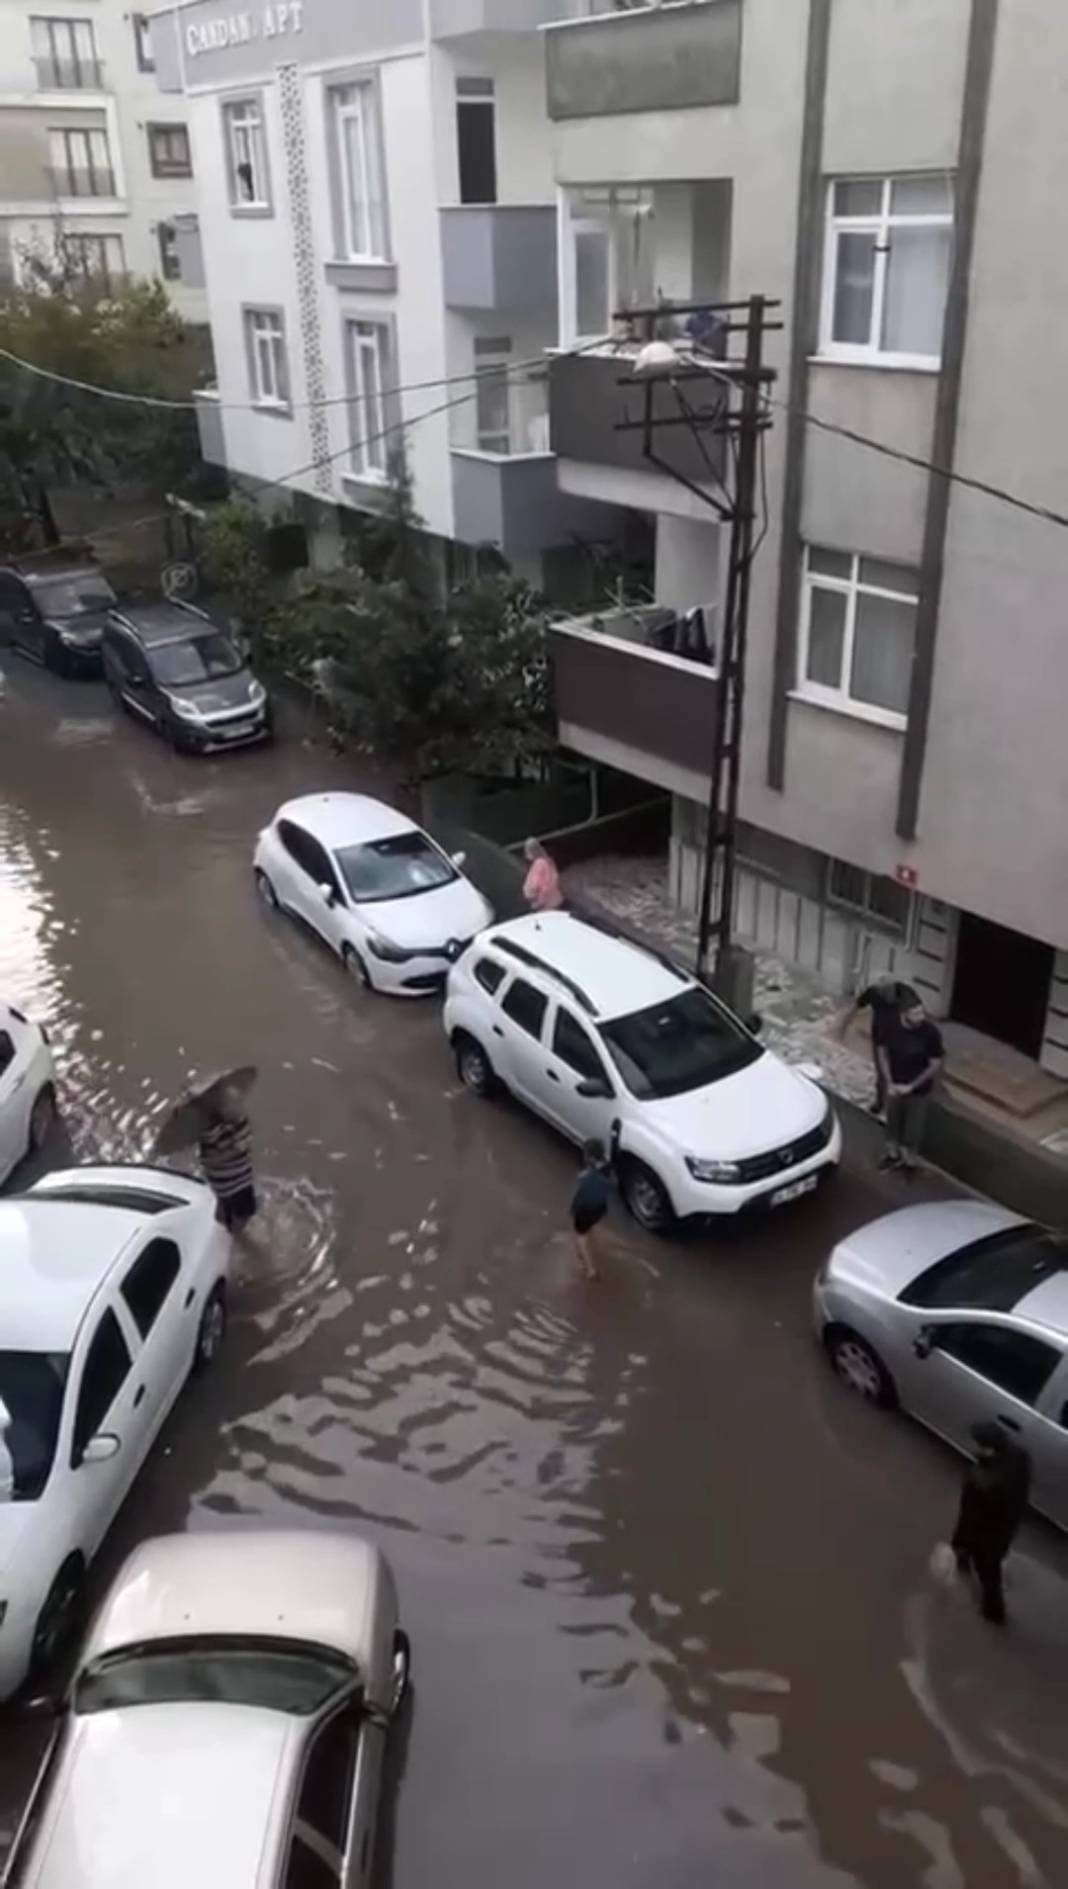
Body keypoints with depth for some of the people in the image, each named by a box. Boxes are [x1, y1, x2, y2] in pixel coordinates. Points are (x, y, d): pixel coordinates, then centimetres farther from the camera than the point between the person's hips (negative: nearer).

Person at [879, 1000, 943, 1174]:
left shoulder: (931, 1032, -27)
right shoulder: (891, 1025, -19)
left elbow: (935, 1065, -17)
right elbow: (883, 1052, -4)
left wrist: (911, 1086, -15)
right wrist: (889, 1083, -8)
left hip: (919, 1090, -3)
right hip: (894, 1085, 3)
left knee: (913, 1127, 16)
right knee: (892, 1121, 24)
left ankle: (910, 1161, 41)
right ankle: (893, 1154, 49)